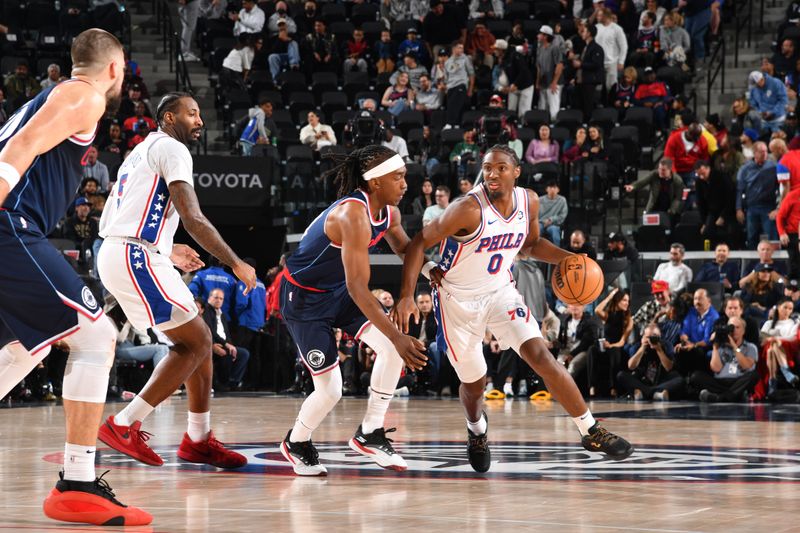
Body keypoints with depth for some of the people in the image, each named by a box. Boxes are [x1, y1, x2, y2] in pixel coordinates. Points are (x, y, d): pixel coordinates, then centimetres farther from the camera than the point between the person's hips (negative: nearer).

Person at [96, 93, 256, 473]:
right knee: (194, 344, -6)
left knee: (200, 341, 12)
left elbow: (109, 224, 27)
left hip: (116, 253, 10)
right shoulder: (171, 148, -6)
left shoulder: (141, 151, 25)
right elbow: (192, 218, -17)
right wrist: (235, 263, -10)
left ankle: (199, 440, 15)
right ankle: (124, 426, -7)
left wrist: (167, 252, 30)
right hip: (137, 258, -10)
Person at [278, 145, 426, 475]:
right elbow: (358, 287, -36)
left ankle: (369, 433, 2)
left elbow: (405, 250, 14)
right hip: (303, 298, -8)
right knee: (330, 391, -7)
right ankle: (295, 443, 23)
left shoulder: (388, 212, -6)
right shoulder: (353, 215, -33)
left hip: (337, 292, 8)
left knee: (393, 348, -12)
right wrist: (397, 337, -39)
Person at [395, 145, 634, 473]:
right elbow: (419, 243, -21)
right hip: (458, 299, -3)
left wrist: (566, 258, -5)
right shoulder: (470, 210, -26)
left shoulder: (528, 201, -8)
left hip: (500, 291, 3)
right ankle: (476, 430, 44)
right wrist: (406, 296, -30)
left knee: (540, 354, -16)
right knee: (474, 383, 8)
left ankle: (591, 432, -10)